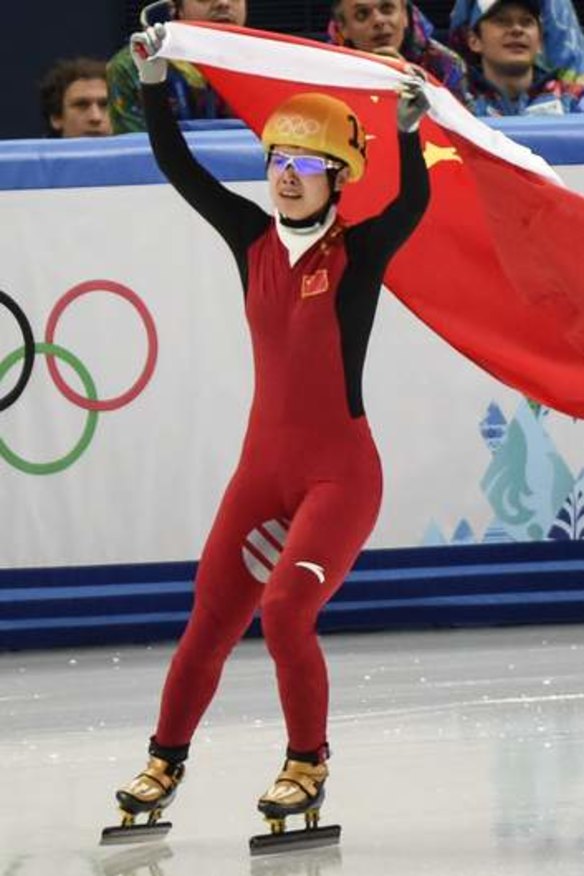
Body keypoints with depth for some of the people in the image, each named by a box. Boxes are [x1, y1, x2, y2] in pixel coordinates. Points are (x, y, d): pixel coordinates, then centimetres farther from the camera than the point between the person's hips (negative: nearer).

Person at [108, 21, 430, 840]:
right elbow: (179, 167, 5)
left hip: (340, 471, -5)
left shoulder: (359, 251, -9)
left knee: (285, 609, -19)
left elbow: (412, 202, -27)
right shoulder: (252, 239, 4)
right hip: (264, 465, 5)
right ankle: (166, 760, 24)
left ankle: (307, 764, -1)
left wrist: (407, 130, -41)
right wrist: (153, 80, -3)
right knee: (211, 618, 8)